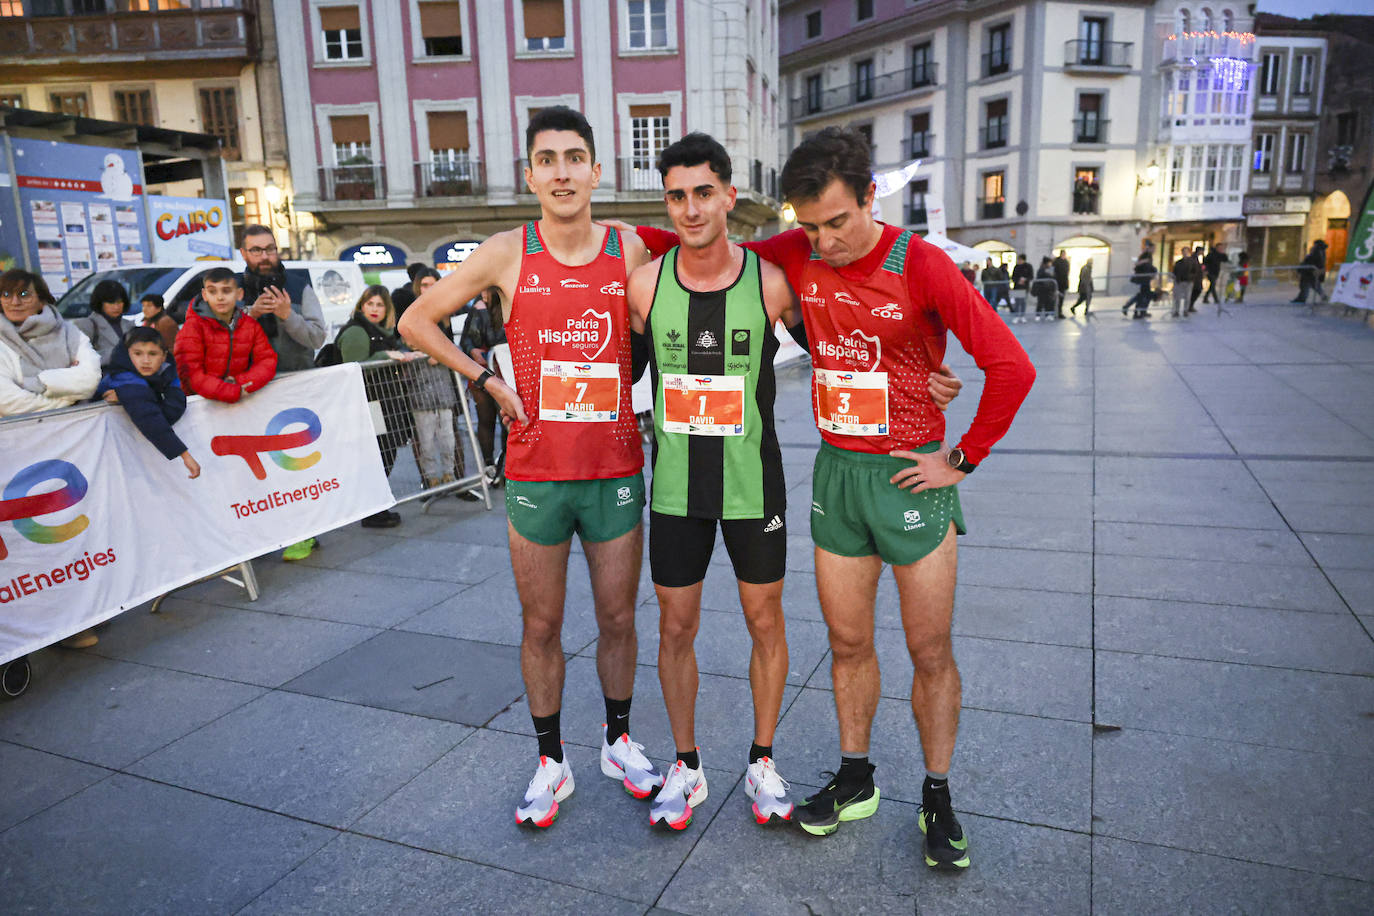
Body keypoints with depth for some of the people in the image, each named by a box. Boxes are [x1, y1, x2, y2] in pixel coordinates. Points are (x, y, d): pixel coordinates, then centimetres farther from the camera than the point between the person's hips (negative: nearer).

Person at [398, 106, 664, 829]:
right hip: (535, 474, 0)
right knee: (541, 626, 10)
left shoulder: (630, 249, -1)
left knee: (618, 618, 13)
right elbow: (415, 322, 6)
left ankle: (618, 741, 35)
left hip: (616, 470, 1)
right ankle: (550, 763, 29)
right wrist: (488, 380, -1)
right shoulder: (506, 254, -3)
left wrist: (618, 388, 0)